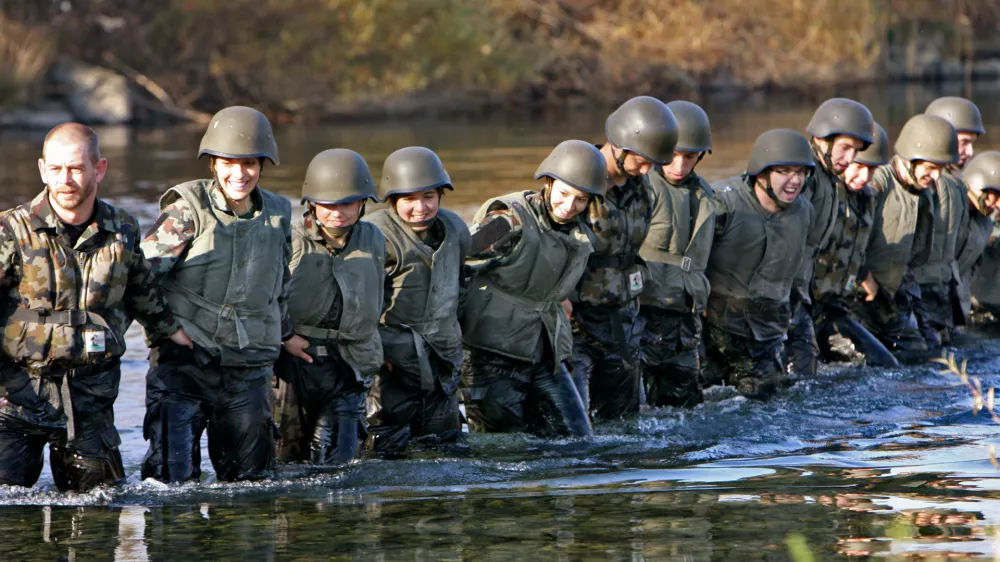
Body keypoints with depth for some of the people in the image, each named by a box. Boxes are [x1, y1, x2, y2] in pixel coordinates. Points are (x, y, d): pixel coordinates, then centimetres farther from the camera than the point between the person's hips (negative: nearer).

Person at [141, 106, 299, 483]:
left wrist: (285, 334, 35)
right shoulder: (189, 208, -6)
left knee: (251, 479, 9)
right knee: (172, 479, -14)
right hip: (184, 362, -4)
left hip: (249, 369, 4)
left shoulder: (277, 215, 10)